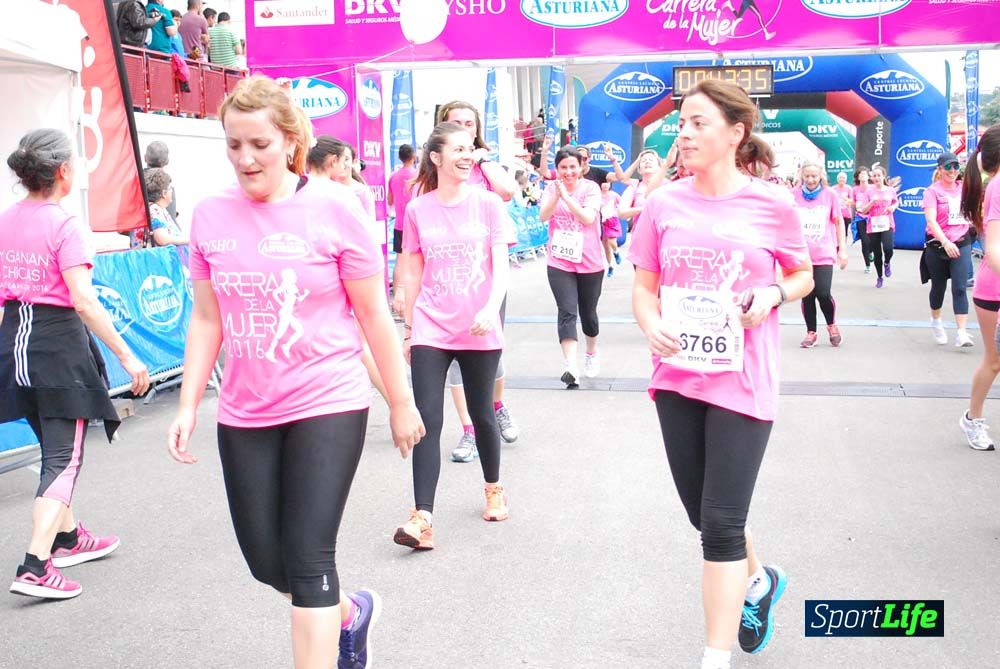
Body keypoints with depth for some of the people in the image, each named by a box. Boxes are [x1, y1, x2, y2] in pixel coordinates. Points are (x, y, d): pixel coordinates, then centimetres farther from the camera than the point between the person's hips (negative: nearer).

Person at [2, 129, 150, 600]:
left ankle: (68, 538, 36)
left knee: (54, 449, 22)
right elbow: (83, 300, -20)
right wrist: (126, 356, -18)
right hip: (58, 338, -7)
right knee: (64, 460, -1)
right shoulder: (63, 224, -14)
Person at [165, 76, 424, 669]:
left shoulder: (333, 208, -10)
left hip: (327, 405, -4)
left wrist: (402, 404, 1)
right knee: (265, 561, 12)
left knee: (308, 561, -5)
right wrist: (188, 406, 5)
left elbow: (374, 315, -4)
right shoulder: (211, 215, 1)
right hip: (244, 415, 5)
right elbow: (207, 319, 9)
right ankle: (351, 611, 41)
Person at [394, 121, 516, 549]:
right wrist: (409, 328, 10)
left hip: (480, 330, 0)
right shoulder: (417, 209, 3)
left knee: (481, 414, 13)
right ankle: (422, 519, -10)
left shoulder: (488, 204, 0)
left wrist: (491, 309, -21)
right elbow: (413, 275, 9)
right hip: (431, 329, 0)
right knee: (428, 419, -8)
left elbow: (501, 268, -5)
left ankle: (494, 489, 36)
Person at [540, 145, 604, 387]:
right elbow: (543, 215, -13)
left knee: (588, 312, 14)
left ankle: (592, 354, 40)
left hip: (590, 262, 0)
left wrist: (566, 195, -26)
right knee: (567, 312, -14)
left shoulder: (591, 188, -5)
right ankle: (571, 366, -22)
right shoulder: (551, 188, 2)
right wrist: (557, 194, -27)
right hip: (560, 262, 0)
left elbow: (588, 218, -20)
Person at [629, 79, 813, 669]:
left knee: (721, 520, -5)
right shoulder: (665, 204, 0)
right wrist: (652, 327, -13)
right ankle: (759, 579, 47)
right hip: (678, 374, 4)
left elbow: (804, 276, 8)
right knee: (703, 513, 16)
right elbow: (644, 286, 8)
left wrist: (774, 295, -13)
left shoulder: (771, 205, -6)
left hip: (742, 380, -4)